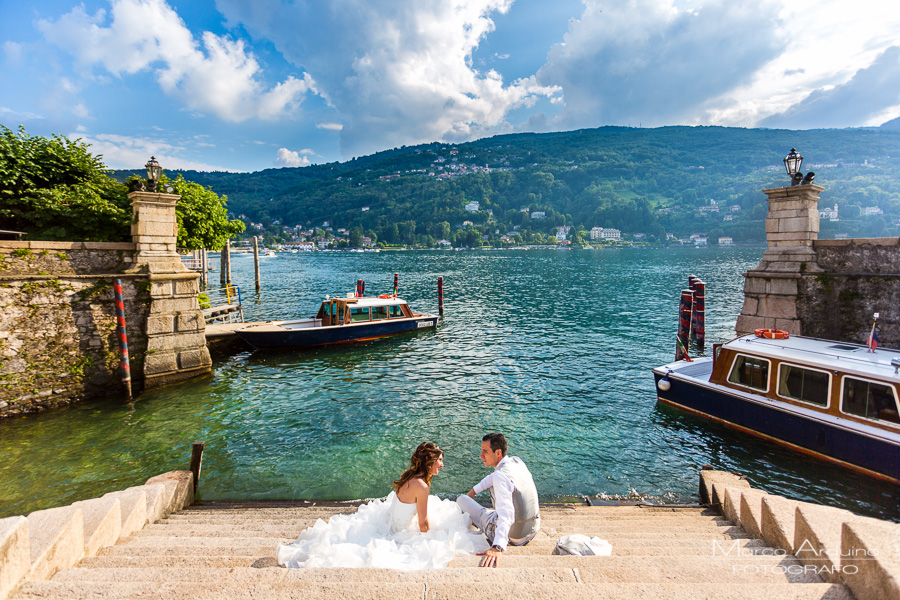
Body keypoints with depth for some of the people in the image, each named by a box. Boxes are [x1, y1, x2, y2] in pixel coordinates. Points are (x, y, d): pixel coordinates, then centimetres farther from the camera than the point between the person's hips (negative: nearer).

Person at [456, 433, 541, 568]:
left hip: (511, 536, -8)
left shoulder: (501, 476, -28)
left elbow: (506, 514, -40)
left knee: (461, 500, 5)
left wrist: (498, 547, -51)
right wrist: (474, 490, 18)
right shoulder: (516, 461, -2)